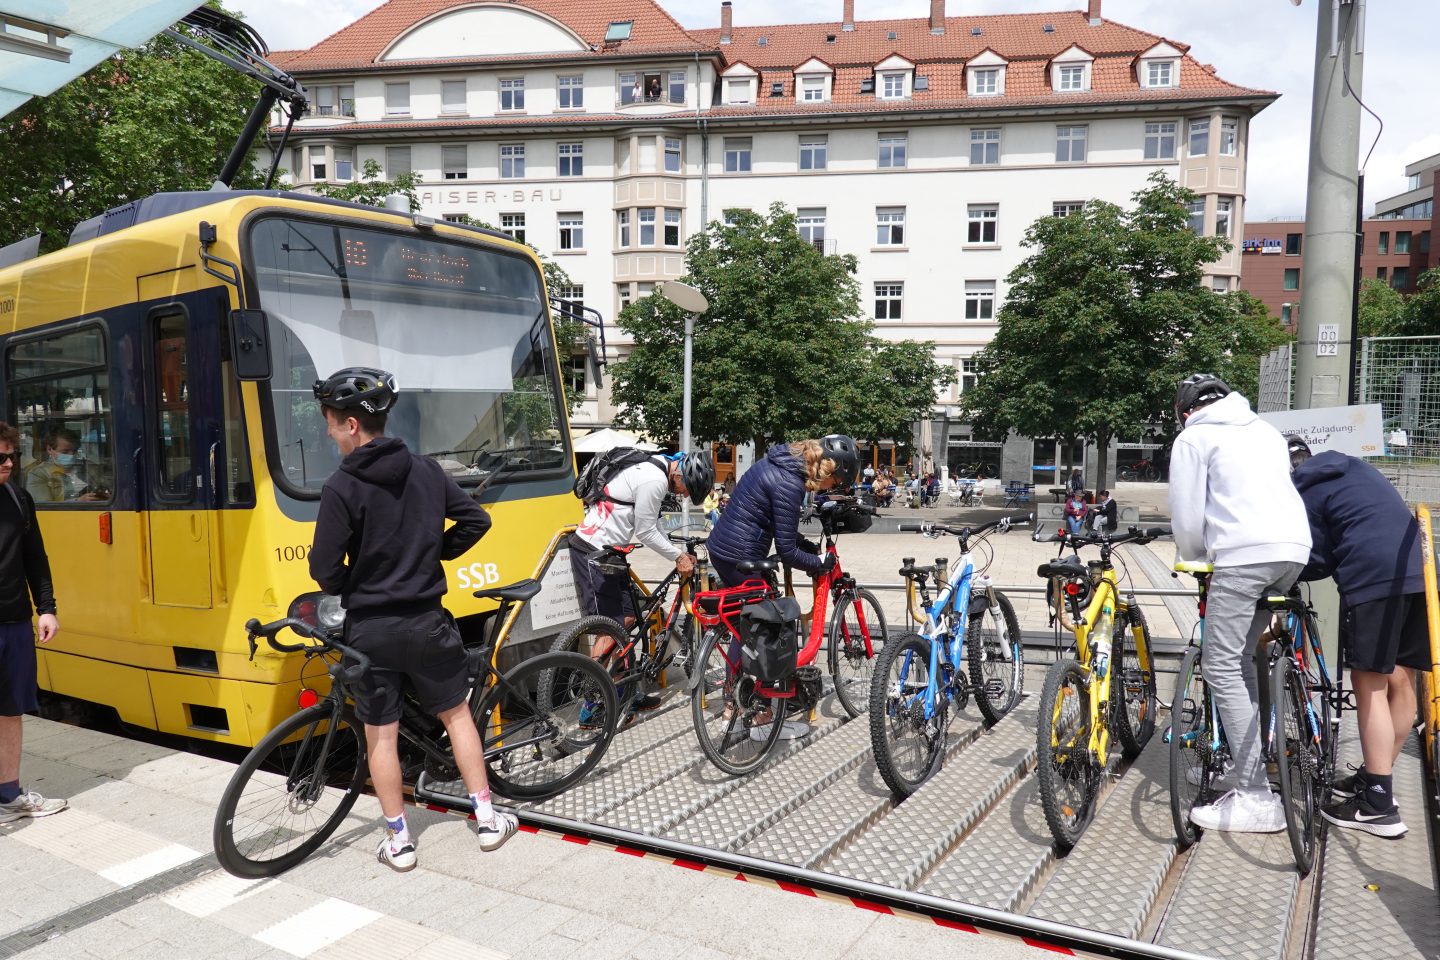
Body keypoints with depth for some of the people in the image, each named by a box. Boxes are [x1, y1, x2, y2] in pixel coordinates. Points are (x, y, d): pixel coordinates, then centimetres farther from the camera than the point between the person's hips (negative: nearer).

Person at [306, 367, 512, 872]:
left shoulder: (342, 486, -13)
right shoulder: (426, 471, 0)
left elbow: (325, 569, -13)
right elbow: (476, 520, 7)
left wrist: (354, 588, 8)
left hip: (370, 629, -3)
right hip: (426, 621, 3)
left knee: (380, 734, 10)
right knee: (456, 714, 17)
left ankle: (398, 841, 19)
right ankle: (487, 820, 21)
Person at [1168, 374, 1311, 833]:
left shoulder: (1194, 437, 7)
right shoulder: (1264, 429, 27)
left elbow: (1187, 516, 2)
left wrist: (1193, 558, 21)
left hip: (1243, 553, -8)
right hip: (1294, 547, 8)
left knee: (1222, 668, -4)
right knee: (1241, 659, 17)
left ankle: (1257, 797, -7)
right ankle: (1249, 769, 20)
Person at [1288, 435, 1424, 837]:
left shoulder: (1303, 492, 1)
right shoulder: (1352, 466, 23)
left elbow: (1318, 561, -1)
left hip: (1373, 577, -8)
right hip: (1417, 568, 8)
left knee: (1370, 686, -4)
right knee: (1400, 682, 13)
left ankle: (1378, 806, -3)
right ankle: (1376, 777, 26)